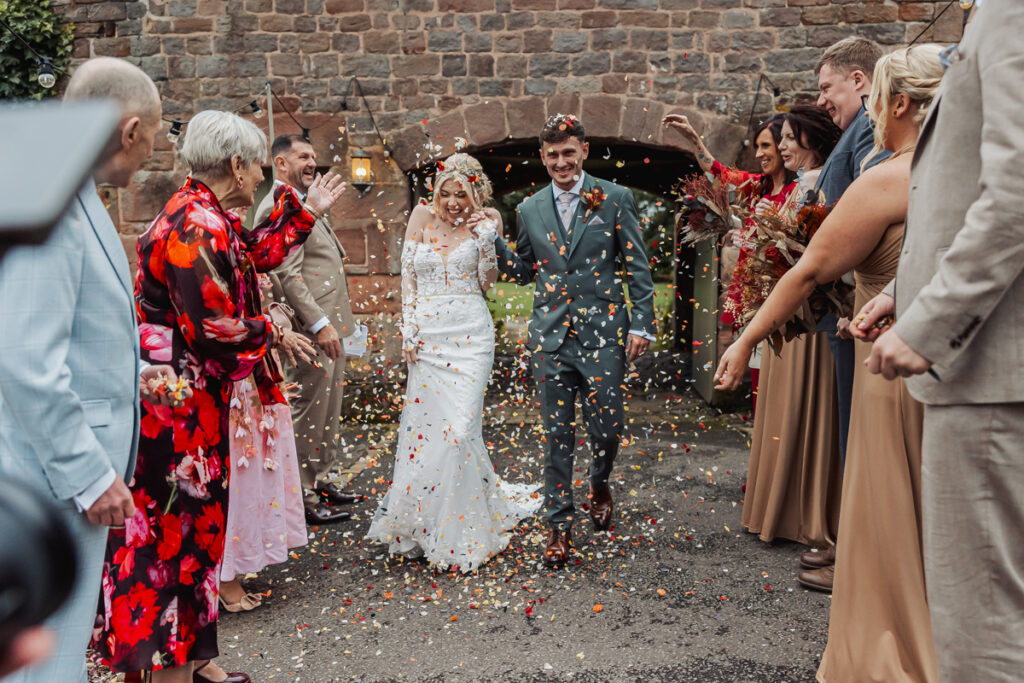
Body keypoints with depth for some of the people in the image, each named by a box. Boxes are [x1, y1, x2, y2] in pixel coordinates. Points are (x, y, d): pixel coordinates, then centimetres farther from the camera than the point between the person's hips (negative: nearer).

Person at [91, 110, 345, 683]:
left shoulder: (206, 214, 11)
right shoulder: (197, 226, -21)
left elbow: (257, 254, 29)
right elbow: (215, 329, -23)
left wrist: (307, 210, 32)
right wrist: (269, 331, -5)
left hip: (195, 399, 10)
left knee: (195, 523, 16)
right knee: (178, 528, -1)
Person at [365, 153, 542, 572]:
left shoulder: (485, 223, 3)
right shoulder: (423, 216, 5)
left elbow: (488, 283, -1)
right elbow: (408, 273, 7)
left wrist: (486, 240, -12)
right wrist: (408, 327, 0)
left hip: (470, 334, -2)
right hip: (427, 332, 2)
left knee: (459, 424, -8)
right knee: (424, 421, 5)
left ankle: (460, 528, 7)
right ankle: (423, 520, 26)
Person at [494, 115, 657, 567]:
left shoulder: (615, 199, 1)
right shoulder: (530, 209, 10)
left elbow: (638, 268, 1)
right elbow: (522, 271, 16)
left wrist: (641, 325, -5)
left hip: (603, 332, -2)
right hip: (552, 335, 2)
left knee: (606, 428, 3)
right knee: (557, 436, 4)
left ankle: (600, 486, 36)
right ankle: (559, 525, 16)